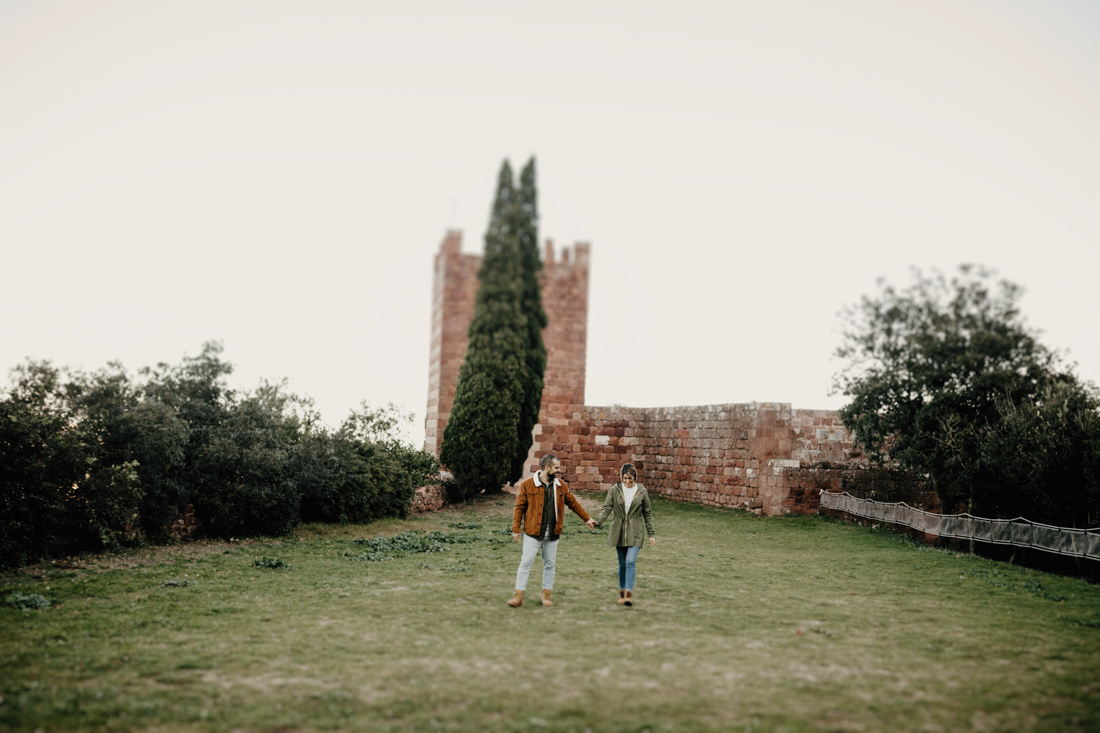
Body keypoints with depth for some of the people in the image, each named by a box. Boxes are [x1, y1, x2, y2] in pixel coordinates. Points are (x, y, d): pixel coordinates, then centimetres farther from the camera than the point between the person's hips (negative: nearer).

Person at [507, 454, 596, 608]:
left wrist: (586, 518, 16)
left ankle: (546, 595, 21)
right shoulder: (527, 484, -6)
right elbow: (519, 507, -3)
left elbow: (573, 503, 17)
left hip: (552, 535, 4)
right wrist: (516, 529, -6)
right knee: (526, 563, -2)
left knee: (549, 564, 9)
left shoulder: (561, 485, 6)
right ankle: (519, 596, 4)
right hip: (532, 533, -4)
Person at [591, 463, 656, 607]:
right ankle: (622, 592, 20)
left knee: (631, 562, -15)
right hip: (618, 531, 1)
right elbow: (607, 508, -5)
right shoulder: (615, 490, 0)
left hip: (635, 532, -1)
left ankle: (629, 593, -14)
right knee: (622, 564, 8)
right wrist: (597, 521, -23)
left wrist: (652, 534, 6)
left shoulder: (642, 492, 0)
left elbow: (648, 514, 7)